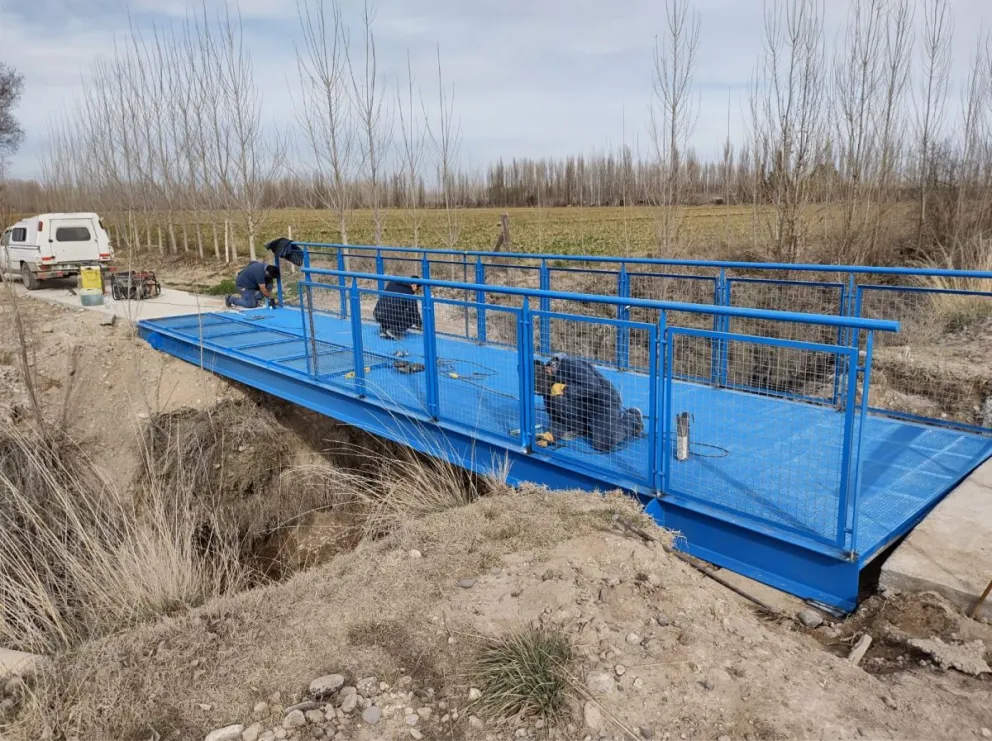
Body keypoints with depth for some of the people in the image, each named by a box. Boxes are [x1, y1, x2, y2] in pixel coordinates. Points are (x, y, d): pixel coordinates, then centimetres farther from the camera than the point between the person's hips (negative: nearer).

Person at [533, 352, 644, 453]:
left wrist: (566, 389, -34)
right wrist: (552, 435, -20)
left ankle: (631, 420, 11)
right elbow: (555, 415, -3)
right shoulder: (549, 386, -6)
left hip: (604, 400, -8)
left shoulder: (570, 365, -29)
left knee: (604, 445, -16)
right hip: (583, 406, 8)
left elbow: (594, 387, -32)